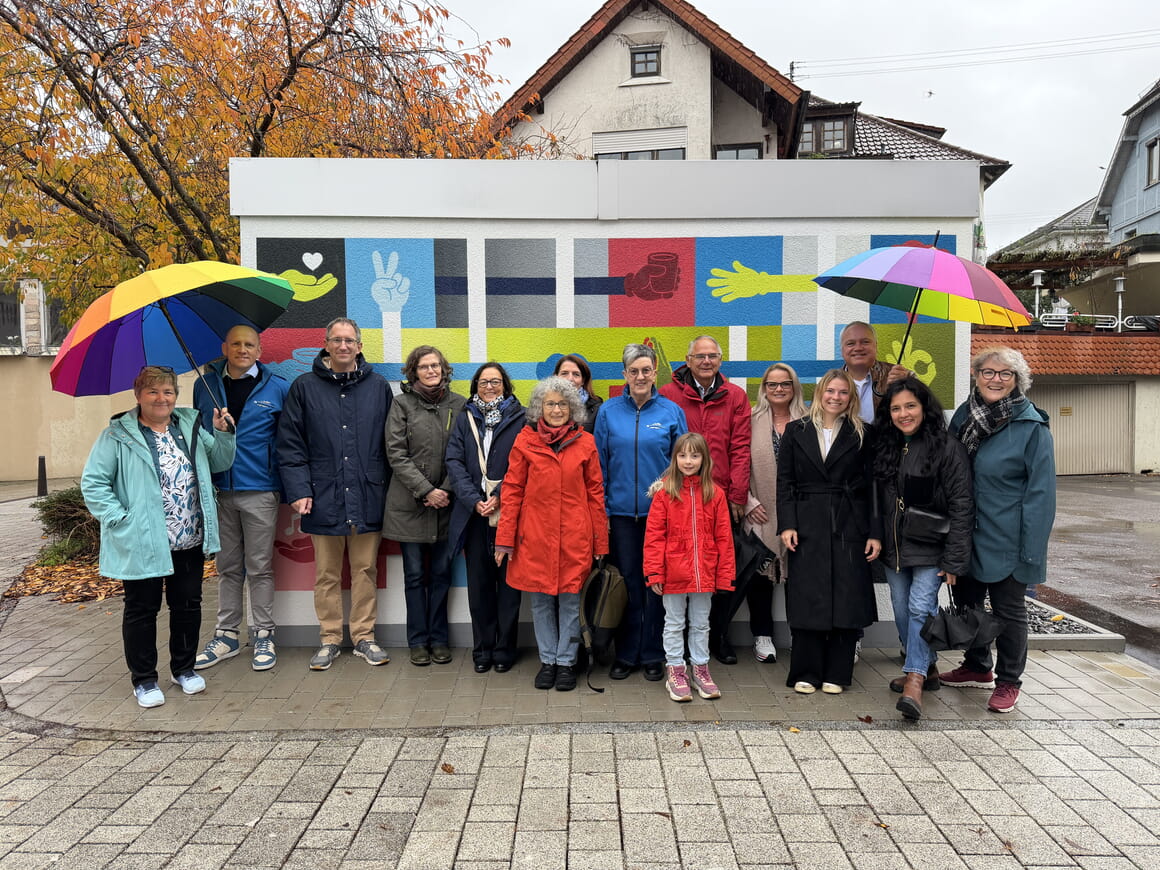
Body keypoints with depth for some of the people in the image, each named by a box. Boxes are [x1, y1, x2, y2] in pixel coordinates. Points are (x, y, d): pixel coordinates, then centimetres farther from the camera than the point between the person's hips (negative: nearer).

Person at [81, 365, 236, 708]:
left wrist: (223, 433, -5)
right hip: (142, 544, -4)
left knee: (188, 605, 14)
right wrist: (119, 518, -14)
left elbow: (220, 463, 12)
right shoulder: (118, 436, -6)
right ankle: (143, 679, 24)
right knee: (142, 609, 8)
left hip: (190, 541, 4)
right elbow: (92, 483, -6)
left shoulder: (192, 425, 7)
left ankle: (184, 668, 32)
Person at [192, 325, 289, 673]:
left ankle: (263, 636, 16)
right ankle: (227, 635, 24)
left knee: (259, 567, 4)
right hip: (218, 491, 3)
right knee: (227, 567, 12)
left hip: (259, 491, -3)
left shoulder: (277, 388, 0)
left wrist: (290, 487, -3)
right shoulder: (205, 385, 8)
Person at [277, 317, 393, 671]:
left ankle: (364, 637, 22)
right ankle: (330, 639, 23)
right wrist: (299, 490, -8)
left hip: (367, 497, 1)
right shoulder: (304, 387, 3)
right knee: (326, 574, 10)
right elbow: (290, 444, 0)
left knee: (366, 570, 9)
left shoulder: (378, 386, 6)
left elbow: (390, 443, 6)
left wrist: (387, 487, 1)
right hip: (323, 498, 0)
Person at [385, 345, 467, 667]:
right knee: (415, 574, 6)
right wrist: (426, 490, -12)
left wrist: (446, 490, -9)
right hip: (409, 504, -1)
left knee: (441, 573, 9)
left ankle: (439, 638, 21)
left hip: (446, 503, 1)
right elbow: (396, 454, -5)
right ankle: (418, 641, 18)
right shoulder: (402, 405, 1)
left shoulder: (458, 404, 4)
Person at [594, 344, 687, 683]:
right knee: (626, 582, 8)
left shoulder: (671, 411, 1)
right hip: (621, 512, 1)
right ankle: (626, 654, 22)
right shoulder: (609, 411, 3)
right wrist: (601, 510, 0)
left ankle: (653, 655, 21)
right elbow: (600, 464, 5)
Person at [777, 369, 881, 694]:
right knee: (807, 600, 1)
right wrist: (787, 524, -6)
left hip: (849, 526, 1)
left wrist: (875, 532, -2)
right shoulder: (796, 431, 7)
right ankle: (805, 673, 12)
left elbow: (872, 486, 4)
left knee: (846, 599, 2)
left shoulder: (861, 435, 8)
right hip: (807, 527, 0)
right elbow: (785, 482, 4)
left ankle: (836, 673, 15)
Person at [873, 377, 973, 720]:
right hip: (893, 548, 6)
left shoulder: (947, 448, -10)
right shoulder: (884, 448, 7)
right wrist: (877, 542, 4)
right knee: (902, 613, 11)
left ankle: (915, 680, -11)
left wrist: (954, 560, -14)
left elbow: (961, 507, -12)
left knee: (921, 608, -14)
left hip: (930, 548, -6)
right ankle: (926, 669, 28)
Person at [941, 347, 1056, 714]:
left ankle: (1008, 682, 26)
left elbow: (1040, 492, -15)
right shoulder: (965, 414, 3)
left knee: (1008, 609, 9)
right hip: (965, 534, 6)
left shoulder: (1032, 426, -13)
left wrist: (1031, 552, -18)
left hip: (1005, 540, -6)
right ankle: (977, 667, 38)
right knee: (966, 601, 18)